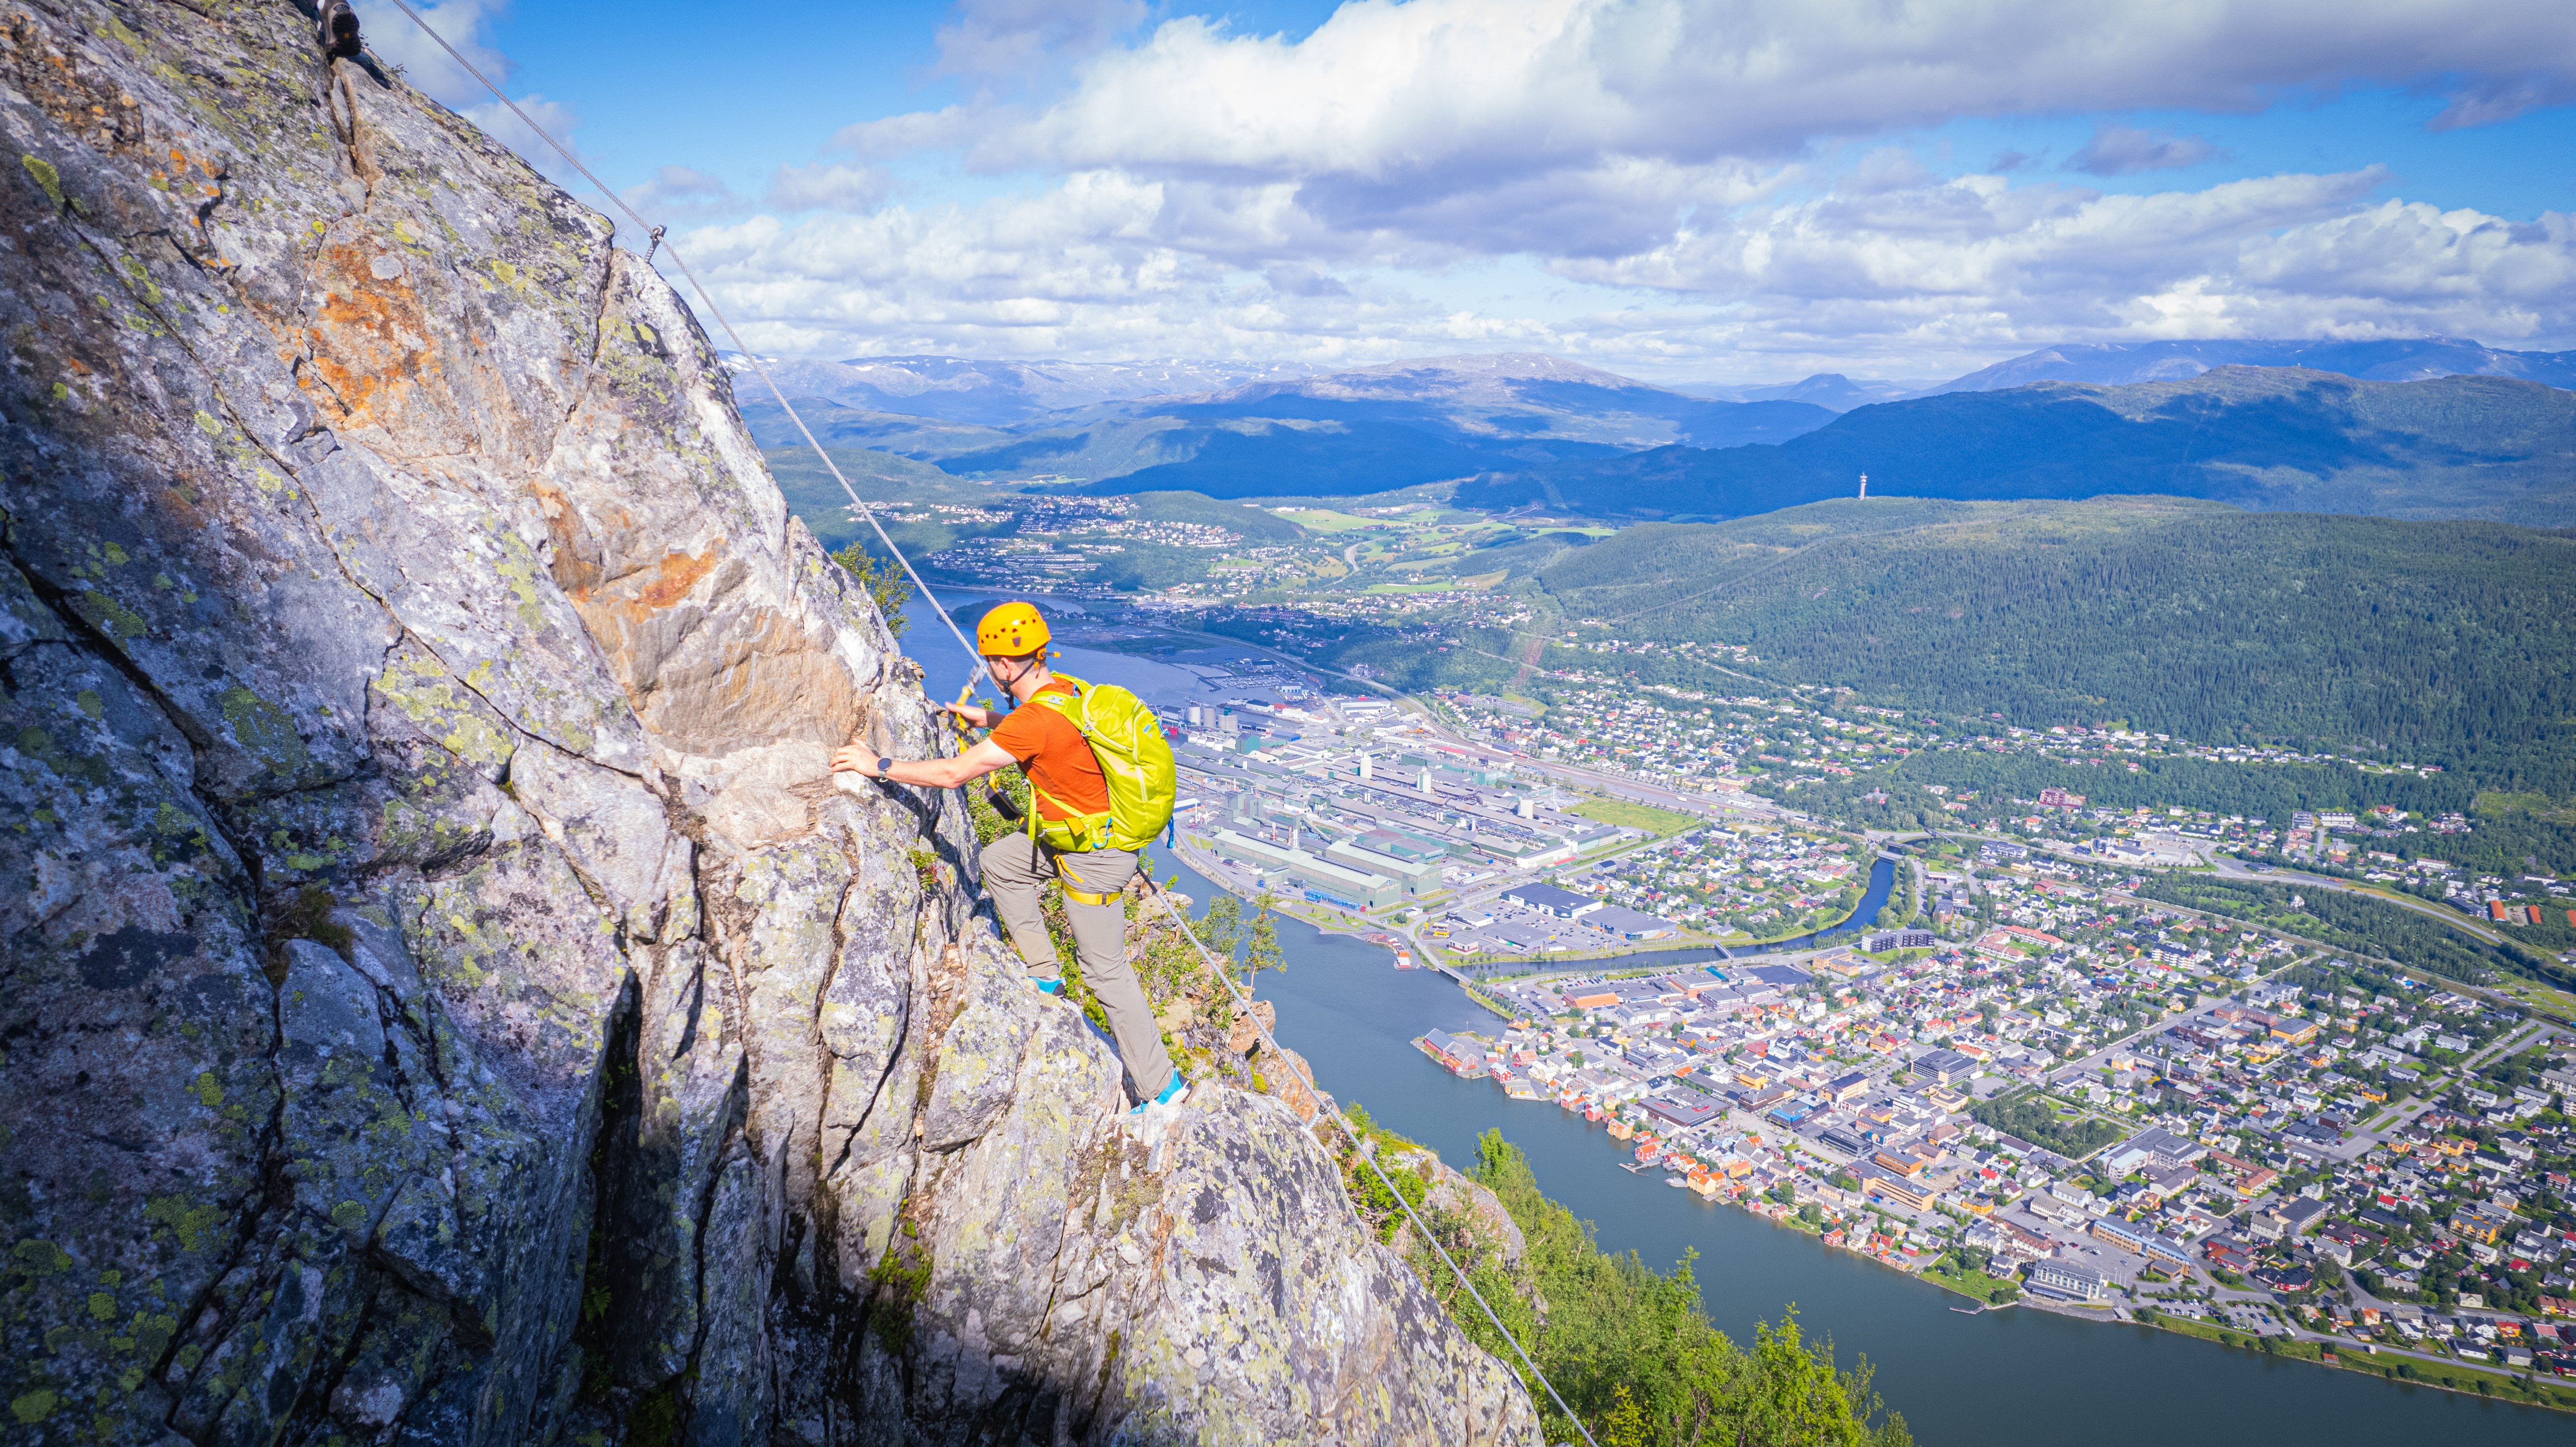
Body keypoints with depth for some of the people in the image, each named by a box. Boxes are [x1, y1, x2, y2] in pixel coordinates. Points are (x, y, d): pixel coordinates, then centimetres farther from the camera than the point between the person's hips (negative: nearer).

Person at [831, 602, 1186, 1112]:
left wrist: (880, 766, -13)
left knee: (1105, 971, 1)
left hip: (1094, 855, -9)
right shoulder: (1065, 688, 1)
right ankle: (1044, 972, 29)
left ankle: (1161, 1086, 11)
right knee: (998, 862, 22)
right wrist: (986, 719, 35)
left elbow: (954, 773, -23)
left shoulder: (1035, 721, -27)